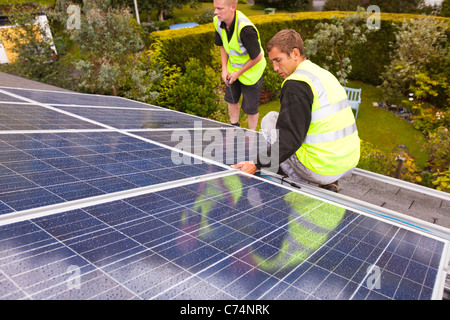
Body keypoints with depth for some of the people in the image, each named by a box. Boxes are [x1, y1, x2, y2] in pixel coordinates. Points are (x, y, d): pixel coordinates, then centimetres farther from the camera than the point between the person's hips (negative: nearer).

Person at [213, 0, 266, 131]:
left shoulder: (245, 29, -36)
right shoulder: (218, 22, -13)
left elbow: (257, 57, -26)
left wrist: (238, 73, -16)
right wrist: (224, 68, -3)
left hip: (251, 72, -7)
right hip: (232, 69, 7)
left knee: (250, 108, 6)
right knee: (231, 100, 22)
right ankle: (234, 126, 49)